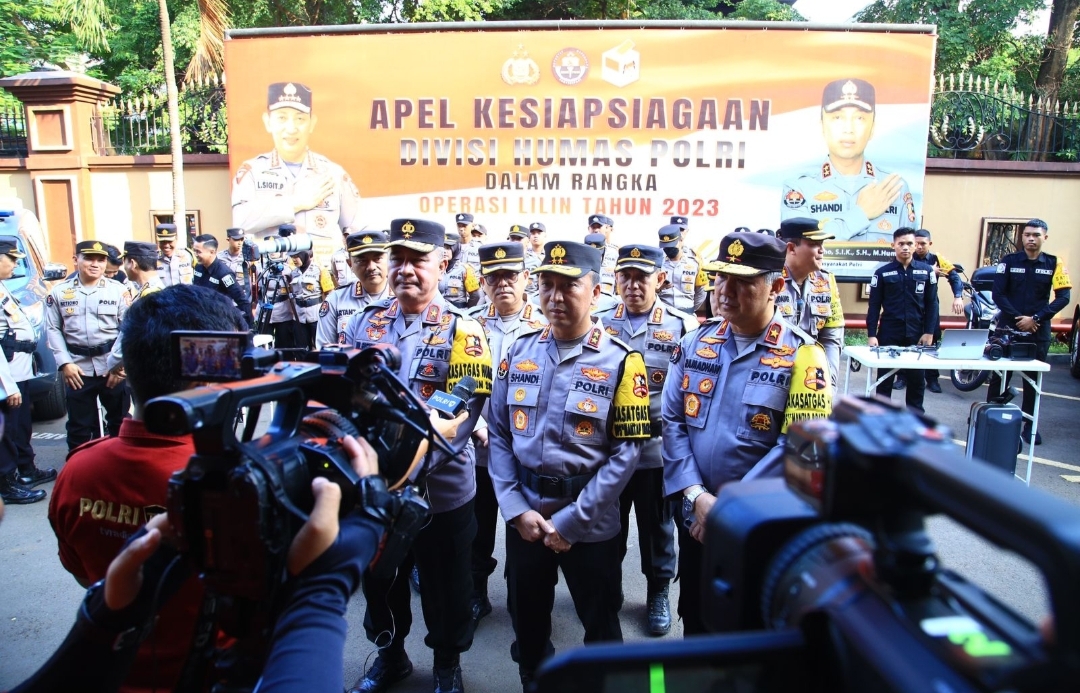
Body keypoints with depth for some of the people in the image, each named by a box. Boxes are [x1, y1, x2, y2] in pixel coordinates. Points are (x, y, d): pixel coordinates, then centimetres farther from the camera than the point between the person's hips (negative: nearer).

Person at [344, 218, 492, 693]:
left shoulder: (462, 332, -10)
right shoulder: (363, 323, 2)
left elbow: (462, 411, -17)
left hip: (441, 489, -3)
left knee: (444, 586, 15)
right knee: (379, 579, 22)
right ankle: (389, 653, 47)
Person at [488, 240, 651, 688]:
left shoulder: (621, 361, -11)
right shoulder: (519, 352, 0)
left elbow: (627, 451, -13)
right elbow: (498, 434, 1)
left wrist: (570, 521, -15)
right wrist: (515, 508, -8)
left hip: (590, 523, -3)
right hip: (524, 513, 4)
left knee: (600, 624, 17)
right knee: (526, 618, 22)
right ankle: (533, 684, 47)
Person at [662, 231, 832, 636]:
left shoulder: (802, 356, -12)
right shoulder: (694, 344, 0)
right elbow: (672, 421, -3)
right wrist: (696, 496, -15)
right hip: (695, 519, 4)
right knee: (695, 622, 23)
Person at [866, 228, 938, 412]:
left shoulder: (927, 271, 4)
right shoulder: (882, 272, 0)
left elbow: (932, 304, 5)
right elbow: (874, 306, 0)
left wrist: (929, 332, -2)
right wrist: (871, 334, -7)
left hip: (917, 335, 1)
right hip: (889, 334, -1)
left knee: (917, 379, 8)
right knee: (885, 379, 7)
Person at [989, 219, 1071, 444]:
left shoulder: (1054, 264, 2)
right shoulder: (1008, 261, 1)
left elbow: (1063, 297, -4)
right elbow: (998, 294, -4)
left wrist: (1035, 319, -13)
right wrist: (1018, 318, -13)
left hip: (1038, 330, 1)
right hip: (1008, 327, -1)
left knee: (1033, 378, 8)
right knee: (999, 375, 3)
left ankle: (1030, 424, 17)